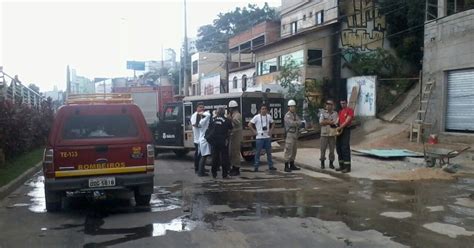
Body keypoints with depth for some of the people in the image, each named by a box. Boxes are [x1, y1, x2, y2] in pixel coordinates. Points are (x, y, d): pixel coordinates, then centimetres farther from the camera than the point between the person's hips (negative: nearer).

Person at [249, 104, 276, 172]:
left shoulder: (269, 116, 4)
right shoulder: (256, 117, -8)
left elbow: (272, 124, 20)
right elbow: (249, 124, -6)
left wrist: (271, 130, 7)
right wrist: (254, 131, -8)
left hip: (267, 137, 4)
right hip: (259, 137, -4)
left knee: (269, 152, 11)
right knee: (257, 152, -1)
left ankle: (270, 166, 21)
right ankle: (256, 167, 5)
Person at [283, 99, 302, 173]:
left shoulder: (295, 115, 16)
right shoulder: (287, 115, -11)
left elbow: (300, 122, 3)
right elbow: (291, 123, -23)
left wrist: (295, 123, -13)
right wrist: (297, 123, -6)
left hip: (295, 134, 9)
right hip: (289, 134, -9)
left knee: (294, 151, 11)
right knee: (288, 151, -8)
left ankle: (292, 165, 18)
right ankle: (286, 167, -6)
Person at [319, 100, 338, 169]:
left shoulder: (335, 113, 5)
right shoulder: (323, 113, 5)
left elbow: (335, 123, -7)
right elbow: (321, 122, -7)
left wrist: (326, 122, -13)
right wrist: (330, 122, -12)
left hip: (332, 134, 0)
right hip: (324, 134, 0)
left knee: (332, 149, 4)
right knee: (323, 149, 2)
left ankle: (331, 163, 14)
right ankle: (322, 163, 12)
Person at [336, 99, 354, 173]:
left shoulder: (350, 110, -6)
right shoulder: (340, 111, 17)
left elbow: (347, 121, -15)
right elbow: (339, 121, 9)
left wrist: (340, 127, -20)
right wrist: (337, 127, -10)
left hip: (346, 130, -7)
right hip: (340, 130, 8)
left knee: (345, 148, -10)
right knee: (338, 147, 7)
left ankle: (347, 167, -8)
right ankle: (341, 165, 16)